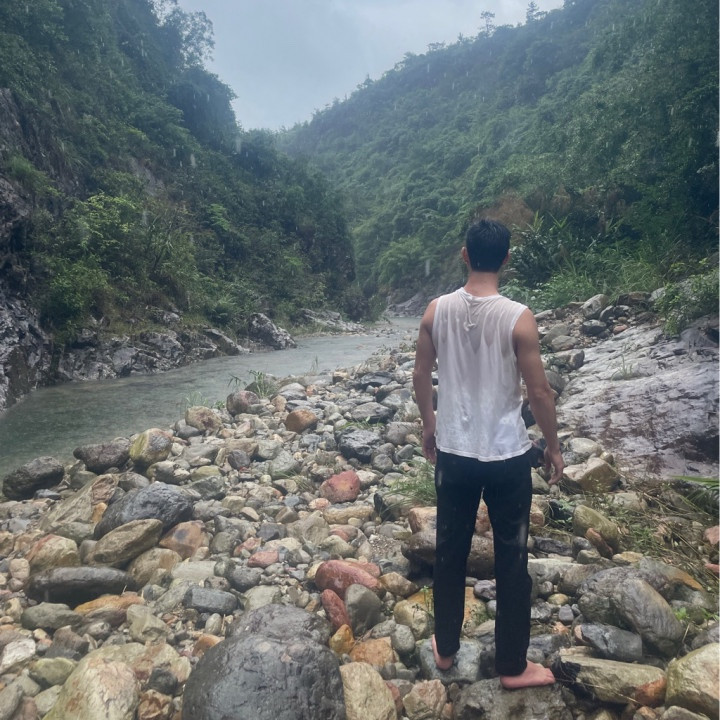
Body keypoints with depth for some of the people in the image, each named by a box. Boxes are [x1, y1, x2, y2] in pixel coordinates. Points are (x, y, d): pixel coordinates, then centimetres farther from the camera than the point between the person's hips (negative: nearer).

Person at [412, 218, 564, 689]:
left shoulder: (437, 311, -6)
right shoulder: (518, 318, -16)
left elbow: (421, 377, 3)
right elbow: (539, 392, -11)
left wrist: (429, 426, 18)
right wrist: (553, 446, 4)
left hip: (452, 452, 3)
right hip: (508, 456, -3)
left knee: (450, 551, 18)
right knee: (512, 559, 13)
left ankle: (446, 649, 36)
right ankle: (513, 667, 29)